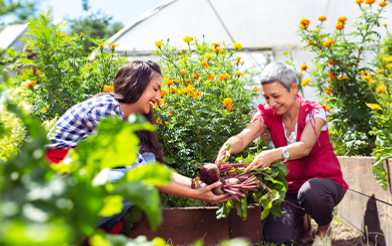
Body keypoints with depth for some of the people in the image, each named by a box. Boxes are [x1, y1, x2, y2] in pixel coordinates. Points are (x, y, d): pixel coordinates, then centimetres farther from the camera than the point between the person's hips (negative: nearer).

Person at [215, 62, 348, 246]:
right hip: (291, 187, 4)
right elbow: (243, 137, -21)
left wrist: (272, 155, -53)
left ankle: (324, 227, -4)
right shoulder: (267, 114, -4)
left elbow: (305, 147, -34)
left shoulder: (314, 112, -15)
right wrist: (226, 148, -46)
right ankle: (301, 218, 16)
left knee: (311, 191, -40)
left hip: (325, 182, -3)